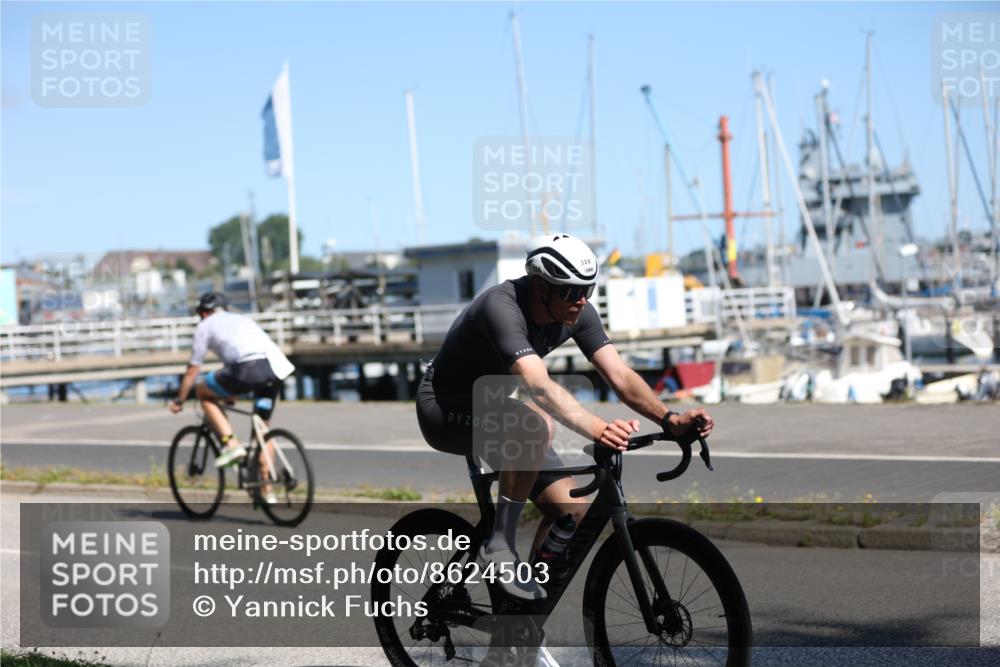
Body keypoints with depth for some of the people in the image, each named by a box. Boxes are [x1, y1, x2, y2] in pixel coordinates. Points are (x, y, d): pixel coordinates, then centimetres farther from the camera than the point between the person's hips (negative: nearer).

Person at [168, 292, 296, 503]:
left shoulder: (205, 326, 19)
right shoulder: (244, 320, 36)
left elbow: (193, 370, 21)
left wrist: (179, 401, 33)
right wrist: (232, 393, 58)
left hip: (249, 370, -6)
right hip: (276, 369, 6)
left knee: (202, 389, 17)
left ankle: (231, 443, 4)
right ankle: (267, 491, 20)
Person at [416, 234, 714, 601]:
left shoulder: (577, 313, -11)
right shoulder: (501, 306, -33)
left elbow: (620, 375, -17)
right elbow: (539, 386, -47)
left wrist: (670, 419, -33)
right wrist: (597, 429, -60)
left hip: (491, 408, 8)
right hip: (443, 407, -8)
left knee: (572, 510, -7)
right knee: (537, 425, -38)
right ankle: (500, 545, -24)